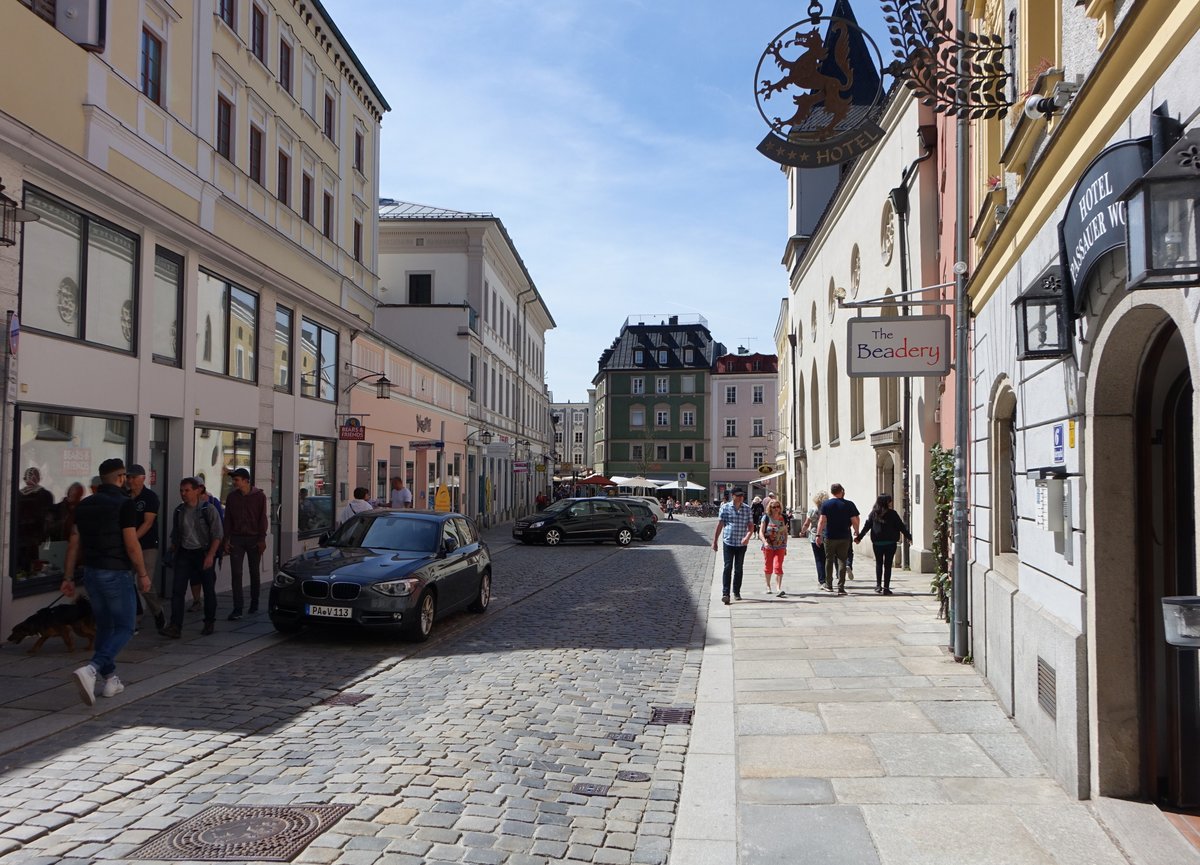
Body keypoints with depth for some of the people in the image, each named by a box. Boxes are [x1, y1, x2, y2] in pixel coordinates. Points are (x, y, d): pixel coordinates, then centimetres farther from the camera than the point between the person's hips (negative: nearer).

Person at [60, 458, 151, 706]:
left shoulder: (84, 505, 8)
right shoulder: (124, 503, -12)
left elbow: (74, 543, 9)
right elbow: (131, 545, -15)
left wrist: (68, 577, 13)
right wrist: (143, 574, -5)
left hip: (91, 572, 7)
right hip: (116, 573, -7)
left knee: (104, 627, 17)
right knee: (124, 629, 0)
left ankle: (110, 680, 21)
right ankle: (91, 670, -20)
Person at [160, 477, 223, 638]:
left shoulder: (208, 509, -9)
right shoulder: (179, 510, 5)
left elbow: (218, 535, -10)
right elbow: (174, 535, 17)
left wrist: (210, 555, -16)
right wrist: (173, 552, 13)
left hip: (203, 553, -3)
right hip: (184, 554, 4)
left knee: (209, 590, 6)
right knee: (177, 589, -9)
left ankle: (209, 623, 23)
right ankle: (175, 626, -11)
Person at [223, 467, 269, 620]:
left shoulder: (259, 496, -2)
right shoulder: (231, 497, 5)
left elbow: (262, 519, -3)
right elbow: (227, 519, 7)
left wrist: (262, 539, -8)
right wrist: (227, 539, 0)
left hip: (253, 539, -1)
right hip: (236, 539, 2)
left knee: (254, 573, 9)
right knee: (236, 574, -6)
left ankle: (254, 603, 25)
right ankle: (237, 609, -6)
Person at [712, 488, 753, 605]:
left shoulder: (747, 508, 5)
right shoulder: (725, 507, -2)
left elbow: (750, 525, 4)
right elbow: (720, 525, 1)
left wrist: (748, 536, -17)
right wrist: (714, 541, 2)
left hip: (742, 544, 3)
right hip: (728, 542, -3)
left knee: (738, 569, 11)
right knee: (728, 567, -9)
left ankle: (737, 592, 23)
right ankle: (725, 593, -10)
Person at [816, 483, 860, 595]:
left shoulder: (826, 504, -3)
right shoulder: (849, 504, -2)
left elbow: (822, 521, -8)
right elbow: (855, 521, -4)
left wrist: (818, 535, -4)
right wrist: (856, 533, 10)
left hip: (829, 537, 0)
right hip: (844, 537, 0)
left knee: (829, 560, 13)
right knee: (842, 561, 4)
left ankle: (828, 585, 20)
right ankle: (841, 587, 0)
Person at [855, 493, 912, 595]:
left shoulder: (873, 513, 1)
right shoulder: (892, 513, -6)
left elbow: (866, 526, 4)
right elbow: (901, 526, -1)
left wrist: (859, 537, 13)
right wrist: (909, 537, 9)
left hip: (877, 543, 2)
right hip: (890, 542, -2)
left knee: (879, 564, 14)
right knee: (888, 565, 2)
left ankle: (878, 586, 11)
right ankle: (886, 588, 1)